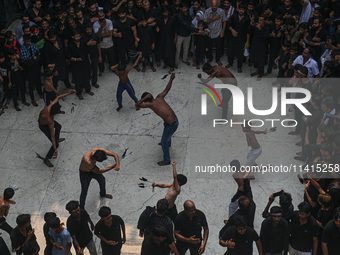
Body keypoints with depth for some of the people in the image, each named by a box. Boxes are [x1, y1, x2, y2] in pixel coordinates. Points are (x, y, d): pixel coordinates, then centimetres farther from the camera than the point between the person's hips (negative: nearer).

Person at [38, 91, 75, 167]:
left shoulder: (49, 107, -34)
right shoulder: (50, 122, -45)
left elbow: (58, 97, -18)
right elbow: (52, 136, -39)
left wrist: (70, 93, -20)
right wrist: (55, 149, -34)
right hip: (44, 126, -7)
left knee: (58, 126, 34)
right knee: (56, 144, -3)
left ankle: (57, 139, 63)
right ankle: (46, 159, 16)